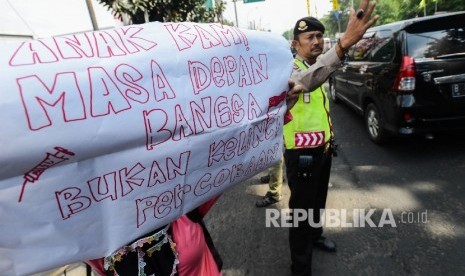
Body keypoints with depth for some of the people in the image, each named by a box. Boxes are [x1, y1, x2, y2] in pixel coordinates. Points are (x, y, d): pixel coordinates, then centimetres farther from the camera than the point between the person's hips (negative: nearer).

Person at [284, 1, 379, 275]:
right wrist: (344, 43, -56)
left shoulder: (317, 66, 11)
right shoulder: (291, 68, -18)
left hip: (323, 148, 9)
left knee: (318, 200, 26)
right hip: (302, 153, -9)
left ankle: (316, 235, 51)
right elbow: (307, 80, -45)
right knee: (302, 209, 3)